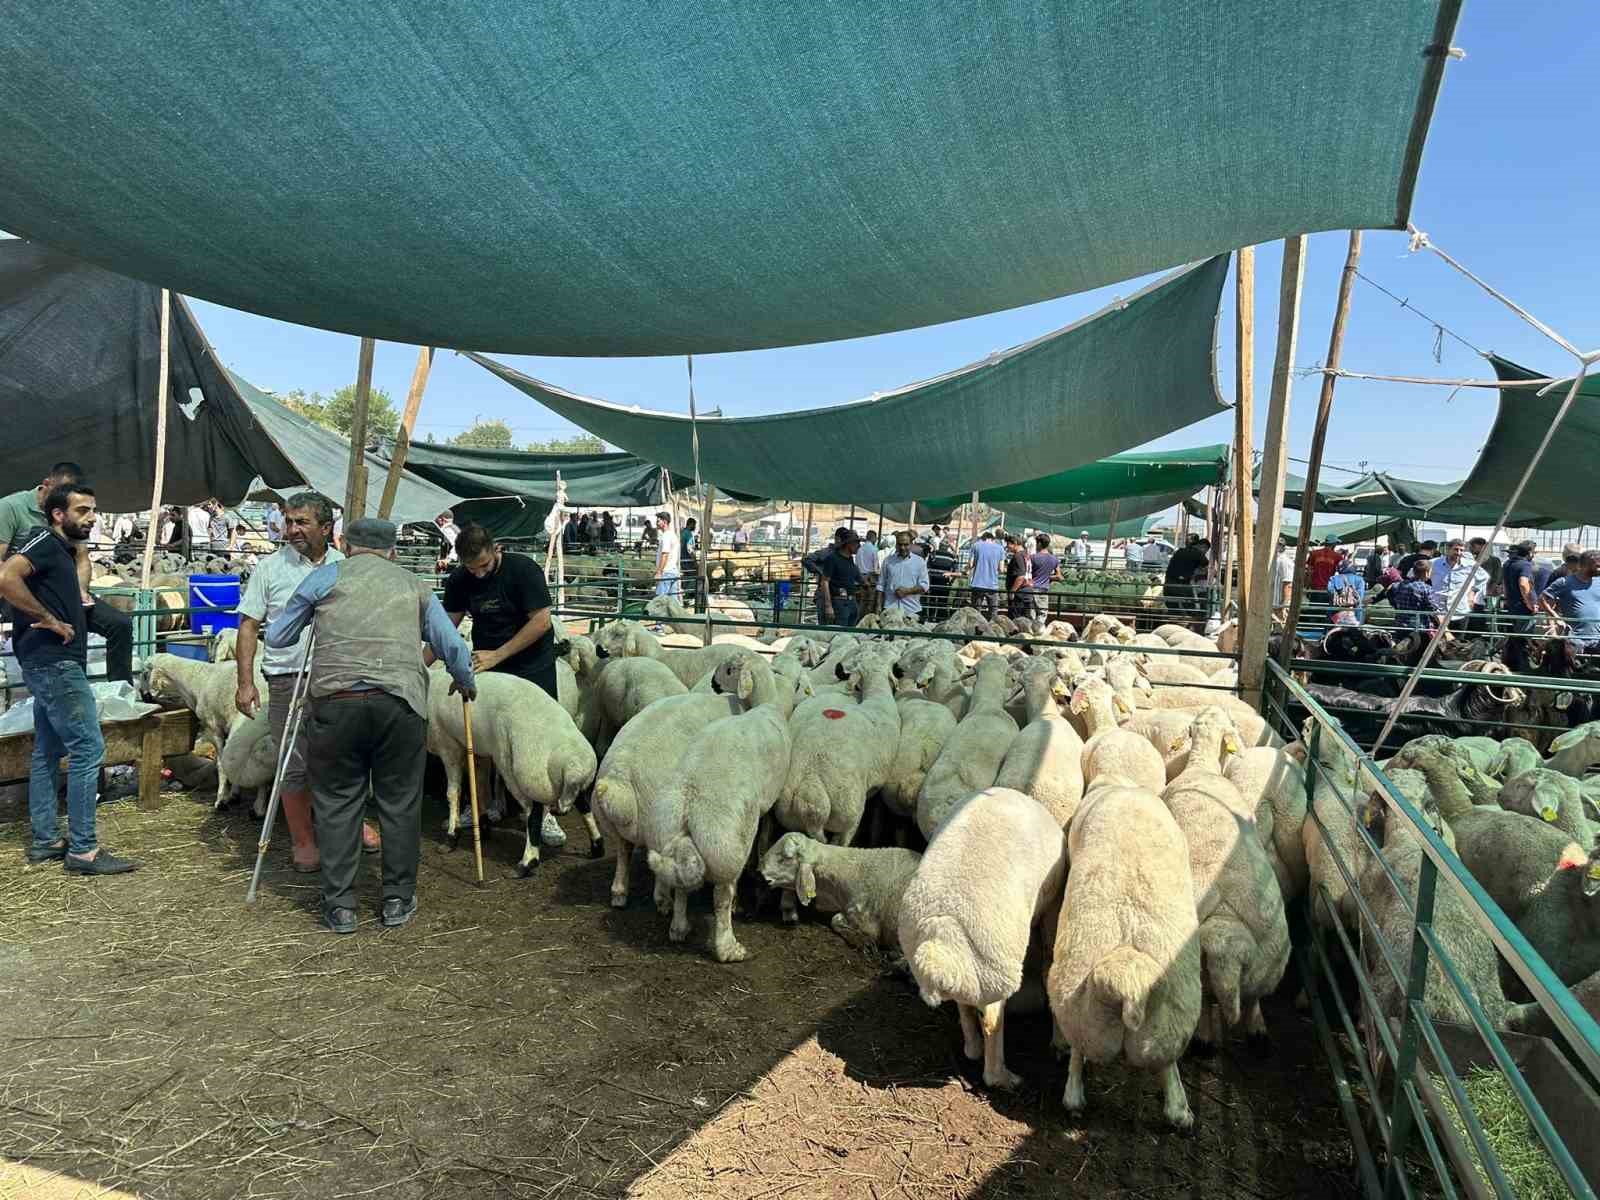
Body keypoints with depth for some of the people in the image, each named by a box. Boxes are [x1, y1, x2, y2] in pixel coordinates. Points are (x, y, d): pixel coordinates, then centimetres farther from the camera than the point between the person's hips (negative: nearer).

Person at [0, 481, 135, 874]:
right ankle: (83, 850, -5)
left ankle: (45, 841, 22)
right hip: (54, 663, -10)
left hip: (52, 665, 10)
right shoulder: (44, 540, -11)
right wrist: (49, 619, -21)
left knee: (48, 752, 13)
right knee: (88, 749, -9)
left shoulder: (63, 548, 17)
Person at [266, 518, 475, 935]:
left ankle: (339, 904, 18)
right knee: (400, 802, 12)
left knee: (337, 803, 12)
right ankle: (398, 899, 21)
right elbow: (452, 644, 12)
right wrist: (465, 682, 31)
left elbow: (275, 638, 18)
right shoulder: (414, 585, 17)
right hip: (400, 701, 1)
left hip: (336, 701, 0)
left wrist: (309, 623, 39)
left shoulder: (325, 577, 14)